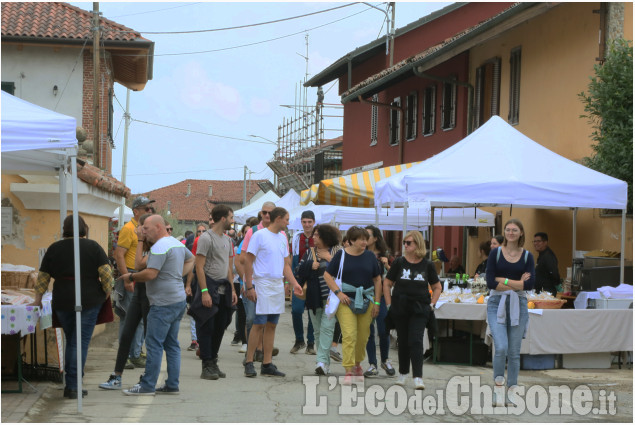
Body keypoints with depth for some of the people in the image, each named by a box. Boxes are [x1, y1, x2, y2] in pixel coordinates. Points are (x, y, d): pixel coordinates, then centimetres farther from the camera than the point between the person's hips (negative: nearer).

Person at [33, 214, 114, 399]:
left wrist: (38, 299, 21)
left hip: (62, 302, 3)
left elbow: (43, 277, 10)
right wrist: (105, 294, 4)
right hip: (89, 301, -2)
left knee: (70, 341, 16)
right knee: (81, 343, 0)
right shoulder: (93, 247, -1)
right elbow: (107, 274, -9)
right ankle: (72, 387, -2)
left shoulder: (54, 249, 6)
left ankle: (69, 383, 16)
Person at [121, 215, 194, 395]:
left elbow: (151, 274, -23)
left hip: (164, 303, -10)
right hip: (179, 299, 10)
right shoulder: (177, 243, 15)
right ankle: (172, 384, 13)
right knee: (172, 344, 12)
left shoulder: (160, 247, -16)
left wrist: (131, 277, -8)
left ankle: (147, 385, -5)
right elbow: (191, 259, 33)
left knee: (154, 343, -7)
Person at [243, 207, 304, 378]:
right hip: (262, 285, -7)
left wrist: (295, 284, 8)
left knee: (272, 325, 7)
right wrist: (249, 287, -13)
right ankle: (249, 362, 0)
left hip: (278, 286, 7)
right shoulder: (259, 235, -7)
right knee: (259, 325, -7)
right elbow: (249, 263, -8)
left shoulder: (283, 237, 14)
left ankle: (267, 364, 11)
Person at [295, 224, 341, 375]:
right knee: (318, 329, 7)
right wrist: (311, 266, -9)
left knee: (327, 327, -14)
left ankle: (322, 361, -17)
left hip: (331, 296, -5)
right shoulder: (309, 252, 14)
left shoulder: (338, 251, 0)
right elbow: (299, 271, 7)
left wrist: (330, 258, -13)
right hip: (314, 297, 5)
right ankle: (325, 362, 16)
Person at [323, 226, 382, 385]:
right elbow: (327, 275, 1)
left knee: (363, 336, 8)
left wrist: (377, 302, 6)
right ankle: (348, 371, -13)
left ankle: (357, 363, 32)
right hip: (346, 301, -3)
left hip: (365, 301, 3)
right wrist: (338, 292, -11)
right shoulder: (341, 255, -1)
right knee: (349, 335, -14)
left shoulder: (370, 256, 6)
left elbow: (377, 279, 12)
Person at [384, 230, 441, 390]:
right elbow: (387, 284, 9)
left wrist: (431, 305, 2)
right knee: (403, 341, 10)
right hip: (400, 309, 1)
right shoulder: (399, 263, 1)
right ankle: (403, 373, 29)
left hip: (419, 309, -1)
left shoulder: (427, 265, 1)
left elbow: (437, 287, 12)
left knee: (416, 341, -12)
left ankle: (418, 377, -14)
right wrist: (389, 304, 2)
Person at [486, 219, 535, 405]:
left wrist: (504, 280, -11)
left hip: (518, 305, 2)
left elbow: (530, 283, -8)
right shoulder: (495, 253, 2)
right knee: (501, 347, -17)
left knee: (514, 351, 5)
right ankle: (498, 386, 0)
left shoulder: (527, 256, 6)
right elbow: (490, 282, -8)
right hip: (497, 304, -2)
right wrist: (518, 283, -9)